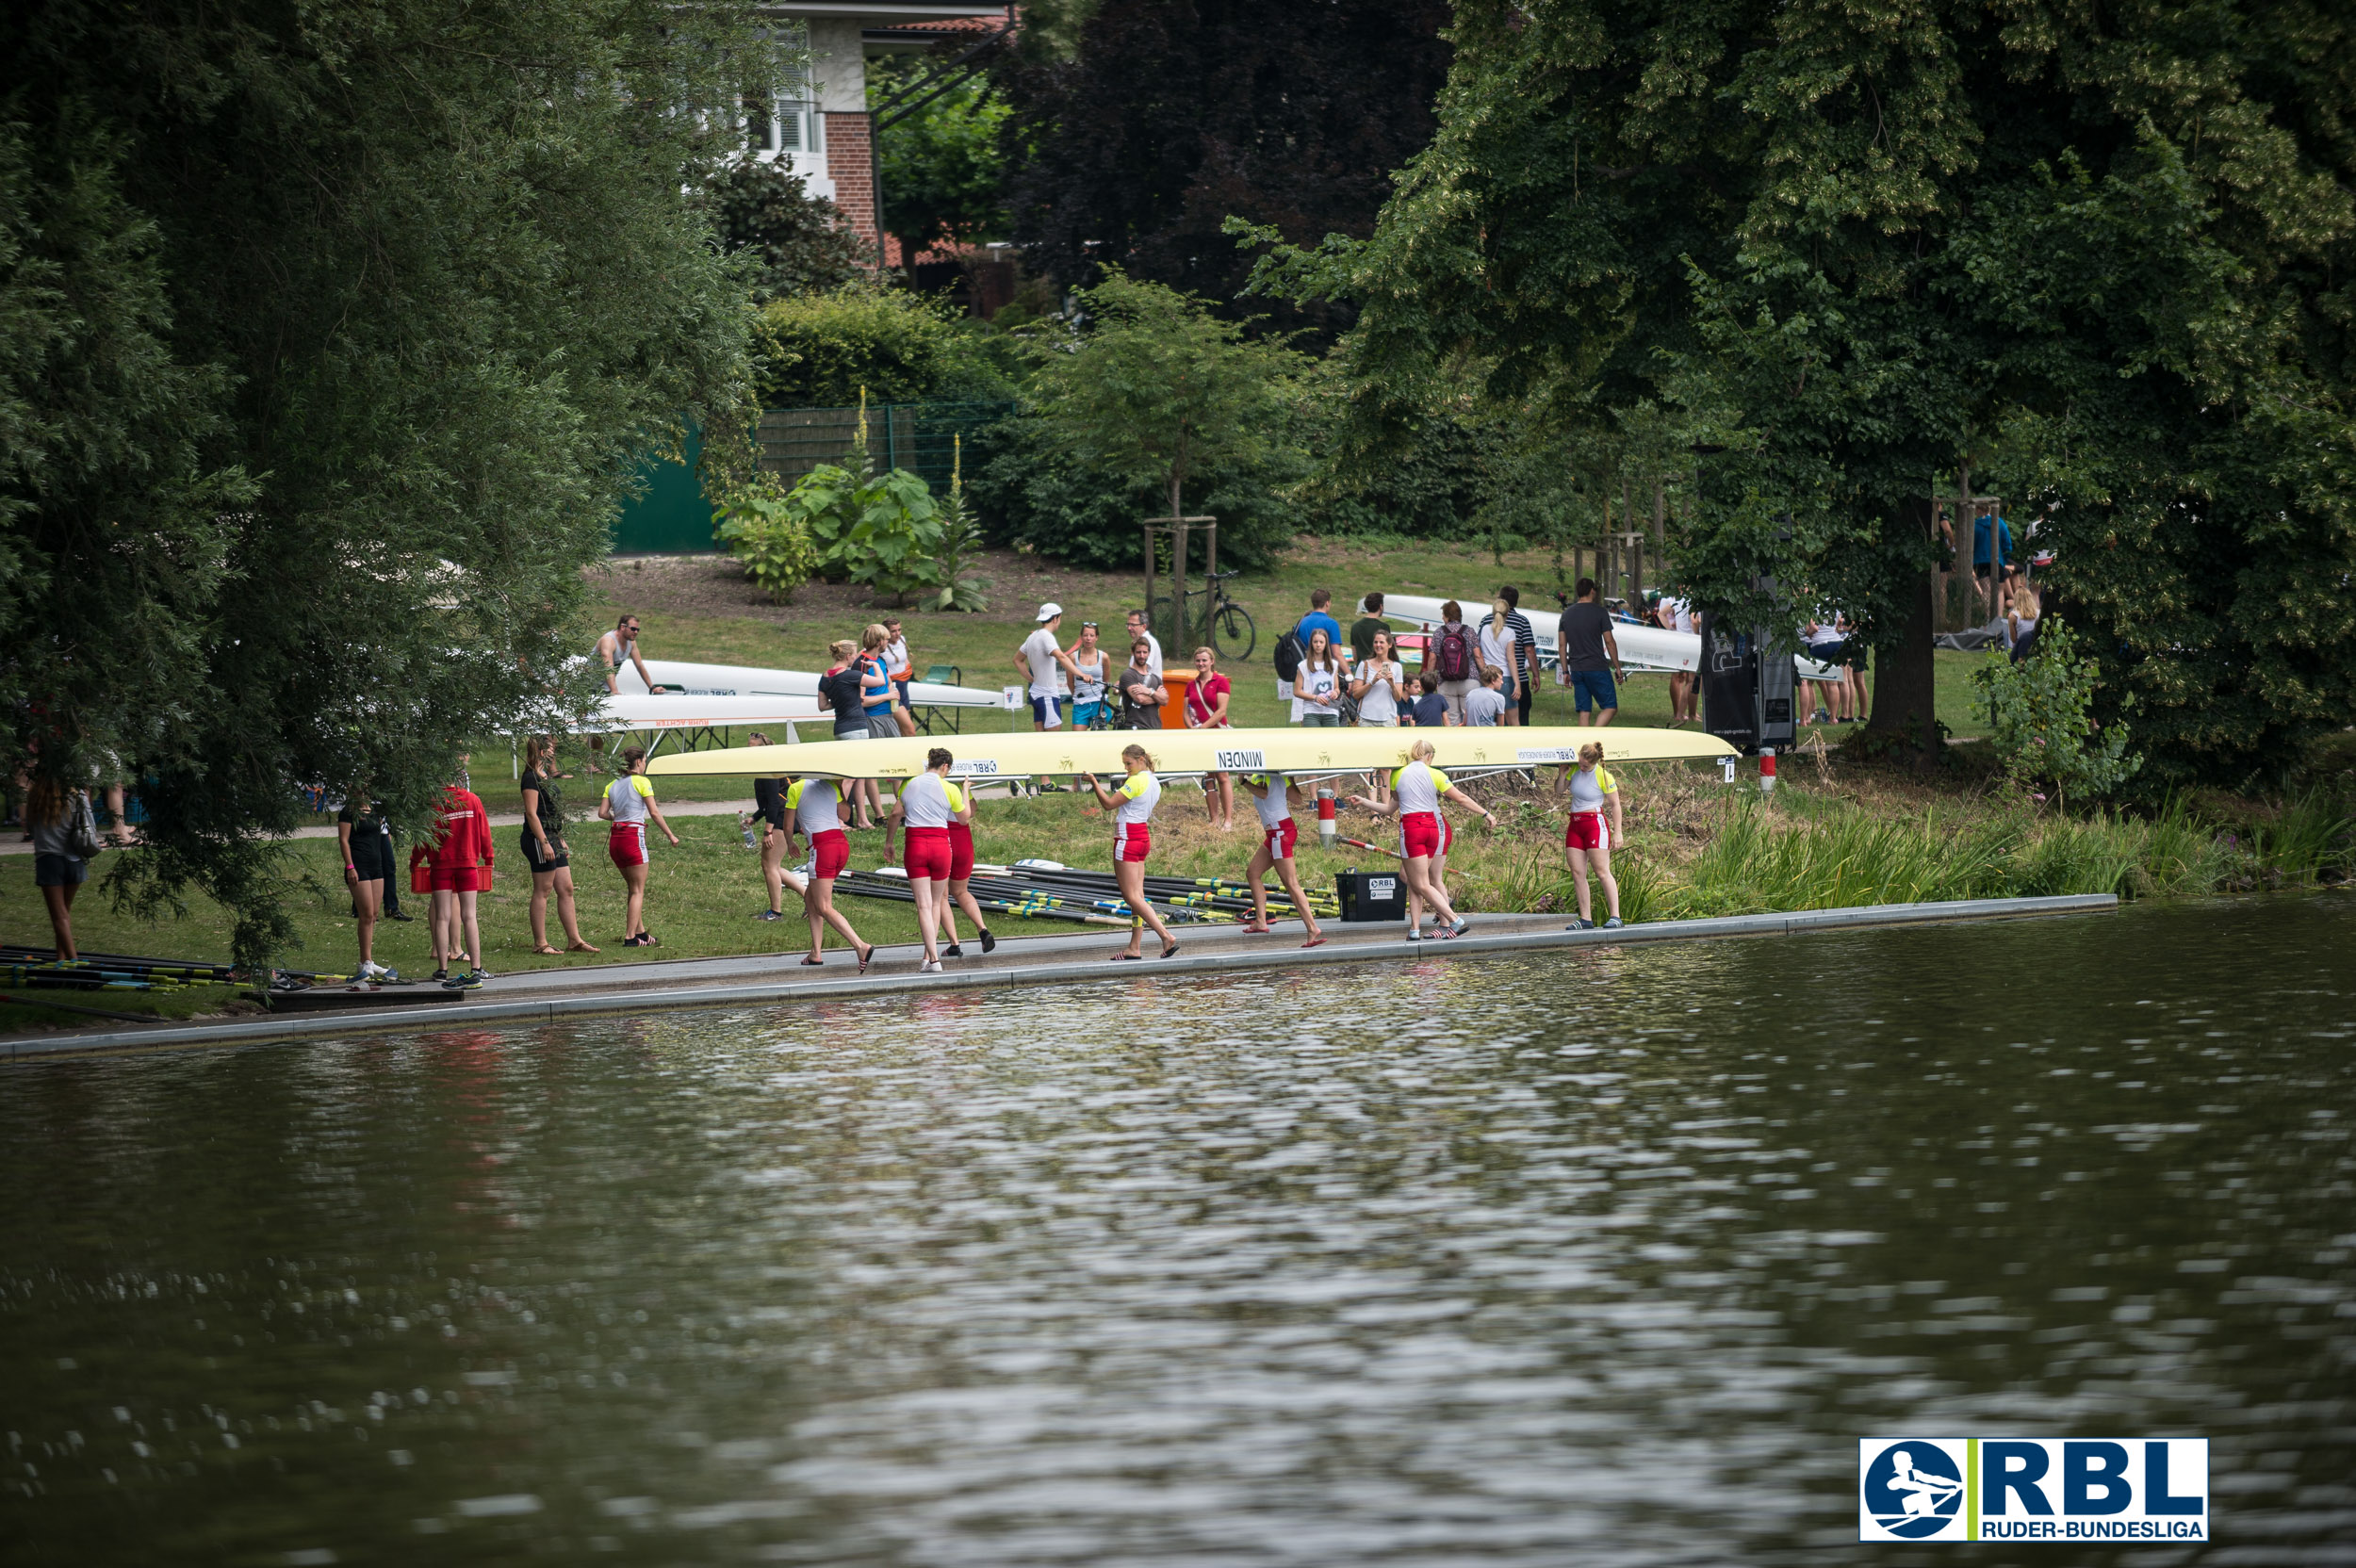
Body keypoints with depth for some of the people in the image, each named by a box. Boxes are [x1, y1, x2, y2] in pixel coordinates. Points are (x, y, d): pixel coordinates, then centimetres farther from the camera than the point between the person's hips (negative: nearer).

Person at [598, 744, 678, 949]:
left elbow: (602, 812, 2)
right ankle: (630, 937, -7)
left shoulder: (613, 785, 12)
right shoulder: (641, 782, -5)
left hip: (616, 838, 6)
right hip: (633, 837, -6)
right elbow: (654, 812, -8)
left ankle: (640, 932, 23)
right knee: (638, 891, -1)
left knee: (634, 888, 19)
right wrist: (670, 835, -2)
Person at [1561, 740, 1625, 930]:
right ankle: (1585, 919, 5)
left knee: (1602, 872, -9)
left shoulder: (1603, 776, -12)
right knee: (1577, 873, 2)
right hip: (1575, 825, 6)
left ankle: (1615, 916, -8)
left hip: (1595, 823, -6)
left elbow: (1615, 804, -7)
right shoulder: (1575, 770, 4)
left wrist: (1618, 832, -10)